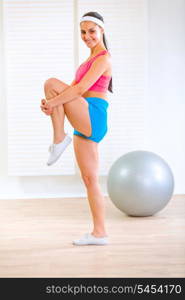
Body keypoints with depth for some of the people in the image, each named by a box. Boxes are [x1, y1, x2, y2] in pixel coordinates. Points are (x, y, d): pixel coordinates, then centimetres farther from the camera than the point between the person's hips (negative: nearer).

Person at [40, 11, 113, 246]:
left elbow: (80, 89, -20)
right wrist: (50, 104, -2)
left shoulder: (103, 59, -7)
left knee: (52, 84, -20)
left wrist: (52, 103, -21)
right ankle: (99, 234, 10)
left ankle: (59, 140, -12)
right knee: (89, 179, 7)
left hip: (93, 118, -9)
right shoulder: (90, 60, 23)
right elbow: (73, 89, 16)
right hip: (85, 123, 9)